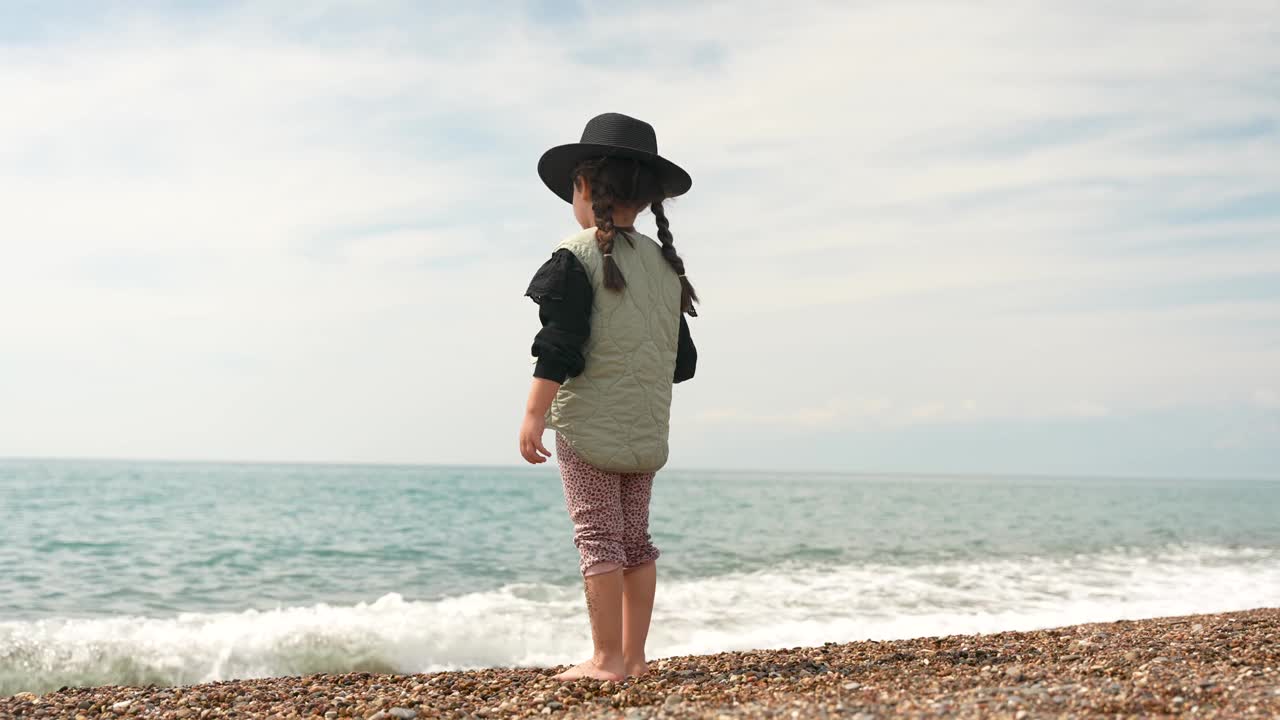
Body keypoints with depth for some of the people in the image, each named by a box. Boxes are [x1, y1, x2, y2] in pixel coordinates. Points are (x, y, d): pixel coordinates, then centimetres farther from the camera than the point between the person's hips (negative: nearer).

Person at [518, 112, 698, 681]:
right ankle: (633, 656, 14)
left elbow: (559, 347, -16)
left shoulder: (575, 258, -8)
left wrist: (534, 415, -13)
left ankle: (607, 659, -2)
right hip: (647, 427, 6)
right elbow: (682, 359, 14)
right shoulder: (666, 263, 11)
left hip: (589, 421, -6)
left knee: (597, 536, -3)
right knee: (635, 537, 11)